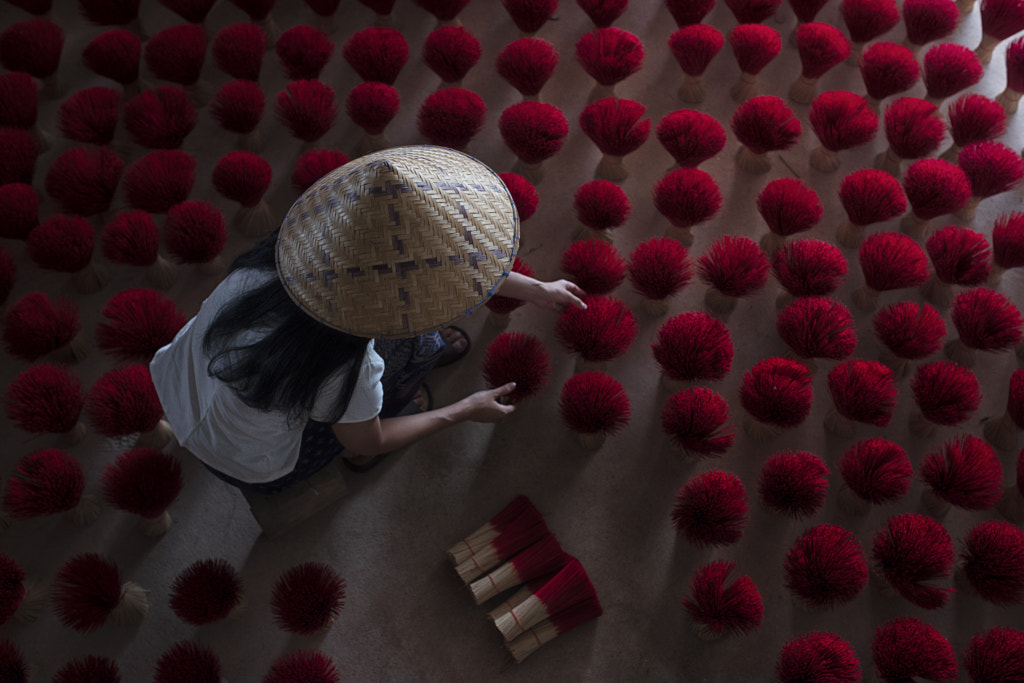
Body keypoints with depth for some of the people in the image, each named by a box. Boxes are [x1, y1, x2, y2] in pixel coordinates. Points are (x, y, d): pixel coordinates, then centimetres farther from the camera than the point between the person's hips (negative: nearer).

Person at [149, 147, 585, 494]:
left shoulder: (315, 238, -22)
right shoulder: (343, 371, -39)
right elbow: (367, 446, -14)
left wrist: (536, 289, 5)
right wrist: (464, 412, -3)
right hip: (246, 465, -5)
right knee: (419, 344, -7)